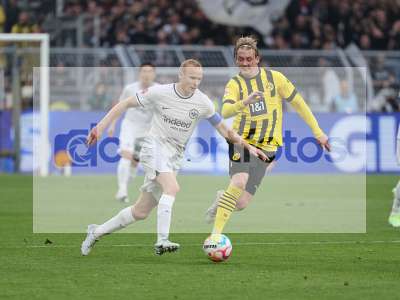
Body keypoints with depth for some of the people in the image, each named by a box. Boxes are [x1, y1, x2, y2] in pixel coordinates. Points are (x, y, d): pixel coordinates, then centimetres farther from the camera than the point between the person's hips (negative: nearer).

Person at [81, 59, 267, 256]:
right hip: (155, 147, -4)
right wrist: (101, 126, -4)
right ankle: (162, 241, -33)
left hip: (175, 156, 4)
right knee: (172, 188, -31)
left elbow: (223, 129, 8)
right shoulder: (160, 93, -9)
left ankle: (97, 232, 22)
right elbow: (126, 104, 1)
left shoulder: (203, 103, -2)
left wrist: (248, 146, -2)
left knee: (140, 212, 5)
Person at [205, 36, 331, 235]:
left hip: (266, 147, 1)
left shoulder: (274, 78, 1)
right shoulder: (234, 84, -2)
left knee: (241, 203, -6)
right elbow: (225, 112, -20)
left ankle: (222, 199, 31)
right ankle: (215, 234, -21)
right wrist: (245, 102, -39)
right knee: (239, 182, -29)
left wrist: (317, 132, 8)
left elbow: (297, 103, 8)